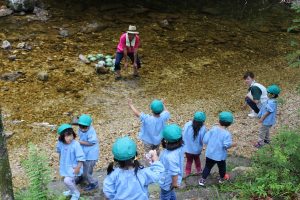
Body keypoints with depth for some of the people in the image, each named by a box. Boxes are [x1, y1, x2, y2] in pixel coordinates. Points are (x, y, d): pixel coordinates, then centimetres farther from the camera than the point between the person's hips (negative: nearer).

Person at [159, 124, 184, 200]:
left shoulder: (170, 157, -45)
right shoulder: (179, 146, -21)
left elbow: (174, 172, -30)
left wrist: (175, 183, -15)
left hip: (168, 181, -7)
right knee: (171, 193, 35)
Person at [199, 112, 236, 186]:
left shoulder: (213, 129, -9)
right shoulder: (227, 133, -19)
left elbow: (205, 140, -8)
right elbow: (226, 145, -27)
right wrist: (232, 145, -7)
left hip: (209, 154, 2)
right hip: (220, 155, -2)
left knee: (208, 167, 18)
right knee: (222, 167, 24)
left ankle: (202, 180, 17)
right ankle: (222, 179, 43)